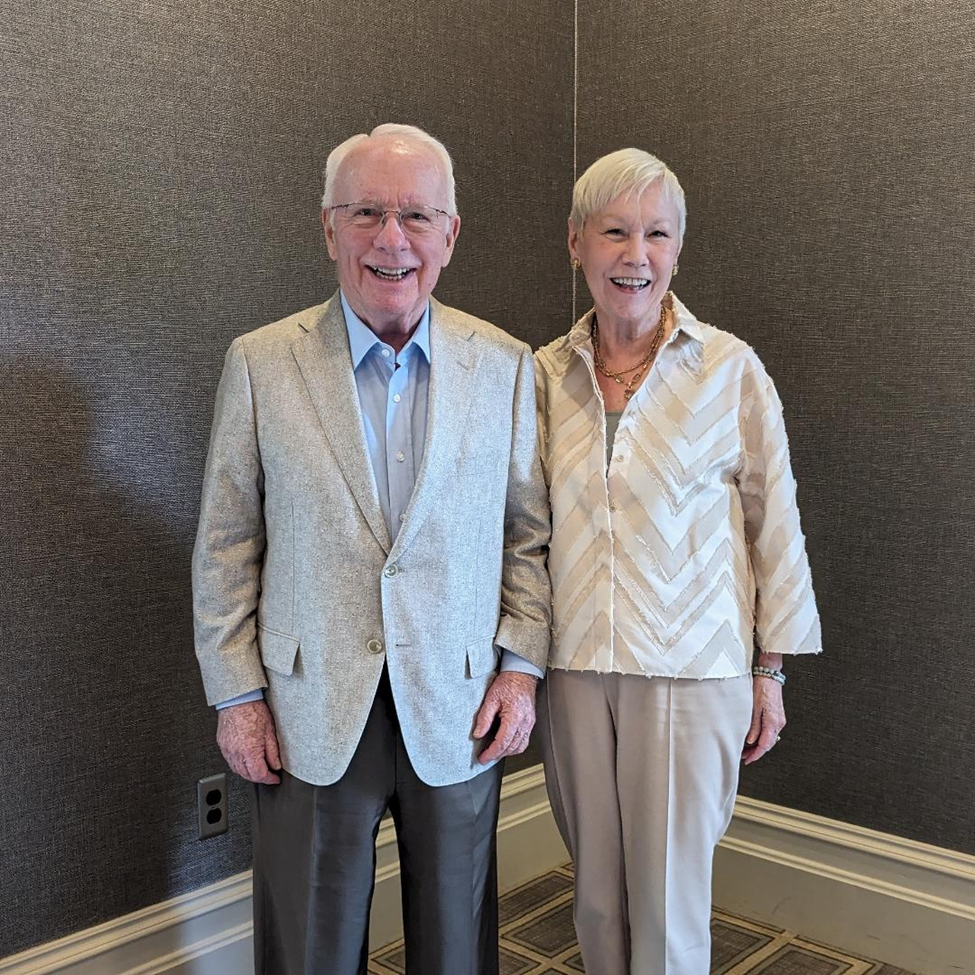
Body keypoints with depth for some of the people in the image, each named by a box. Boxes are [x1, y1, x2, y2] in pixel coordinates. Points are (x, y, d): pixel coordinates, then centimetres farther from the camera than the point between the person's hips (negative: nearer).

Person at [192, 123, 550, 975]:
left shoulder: (506, 366, -1)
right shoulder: (261, 364, -4)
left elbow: (528, 532, 5)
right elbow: (226, 546, 0)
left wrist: (522, 666, -2)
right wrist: (236, 694, -2)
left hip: (458, 714, 1)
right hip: (310, 718, 0)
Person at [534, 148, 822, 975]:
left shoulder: (732, 370, -6)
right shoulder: (544, 373, 1)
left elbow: (774, 525, -1)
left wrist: (770, 671, 1)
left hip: (691, 672, -3)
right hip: (572, 667, 3)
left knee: (669, 906, 6)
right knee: (598, 896, 16)